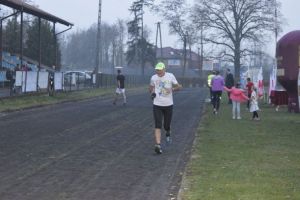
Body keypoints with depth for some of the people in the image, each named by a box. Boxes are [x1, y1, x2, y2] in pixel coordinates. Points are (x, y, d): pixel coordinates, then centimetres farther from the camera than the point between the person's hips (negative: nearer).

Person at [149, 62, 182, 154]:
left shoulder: (170, 76, -3)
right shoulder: (153, 78, 2)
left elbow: (179, 87, 3)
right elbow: (151, 87, 21)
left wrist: (172, 89, -18)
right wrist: (152, 92, -1)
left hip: (168, 105, 0)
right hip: (157, 105, 0)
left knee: (167, 126, 9)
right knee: (158, 126, -11)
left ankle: (168, 133, 45)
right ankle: (158, 145, -14)